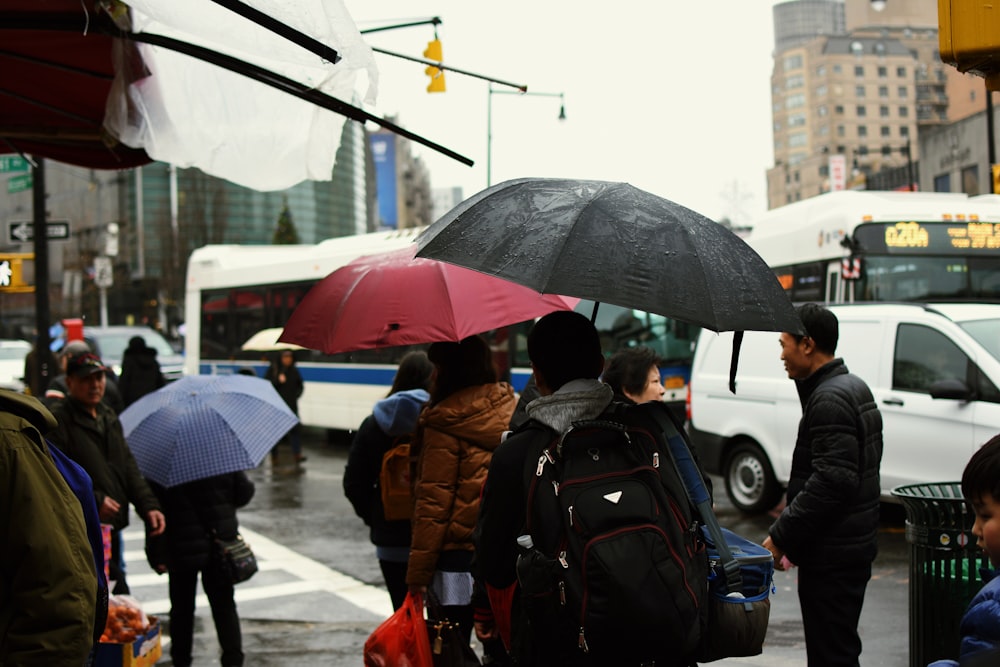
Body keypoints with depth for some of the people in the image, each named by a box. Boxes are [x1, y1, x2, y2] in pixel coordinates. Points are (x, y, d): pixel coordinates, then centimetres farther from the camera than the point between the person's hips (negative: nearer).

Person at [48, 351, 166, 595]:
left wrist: (148, 505, 5)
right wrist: (94, 501, -21)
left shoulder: (109, 418, 17)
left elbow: (129, 467, 17)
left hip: (113, 525, 9)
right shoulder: (59, 421, -10)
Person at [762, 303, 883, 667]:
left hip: (831, 555, -11)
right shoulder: (855, 388, 15)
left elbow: (832, 481, -25)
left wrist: (780, 537, -19)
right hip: (856, 545, 11)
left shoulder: (829, 399, -17)